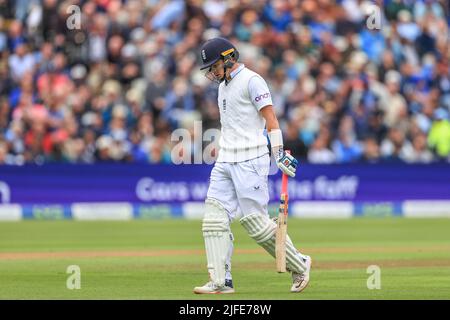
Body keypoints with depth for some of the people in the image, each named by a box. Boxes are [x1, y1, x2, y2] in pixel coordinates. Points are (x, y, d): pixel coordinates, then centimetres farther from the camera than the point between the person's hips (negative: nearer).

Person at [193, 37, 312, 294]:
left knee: (255, 221, -9)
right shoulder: (224, 85, 18)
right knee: (214, 218, -3)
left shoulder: (251, 80, -9)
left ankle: (299, 265, 8)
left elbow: (270, 118, -14)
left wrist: (280, 153, -20)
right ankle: (221, 281, -6)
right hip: (225, 162, 9)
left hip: (250, 161, -9)